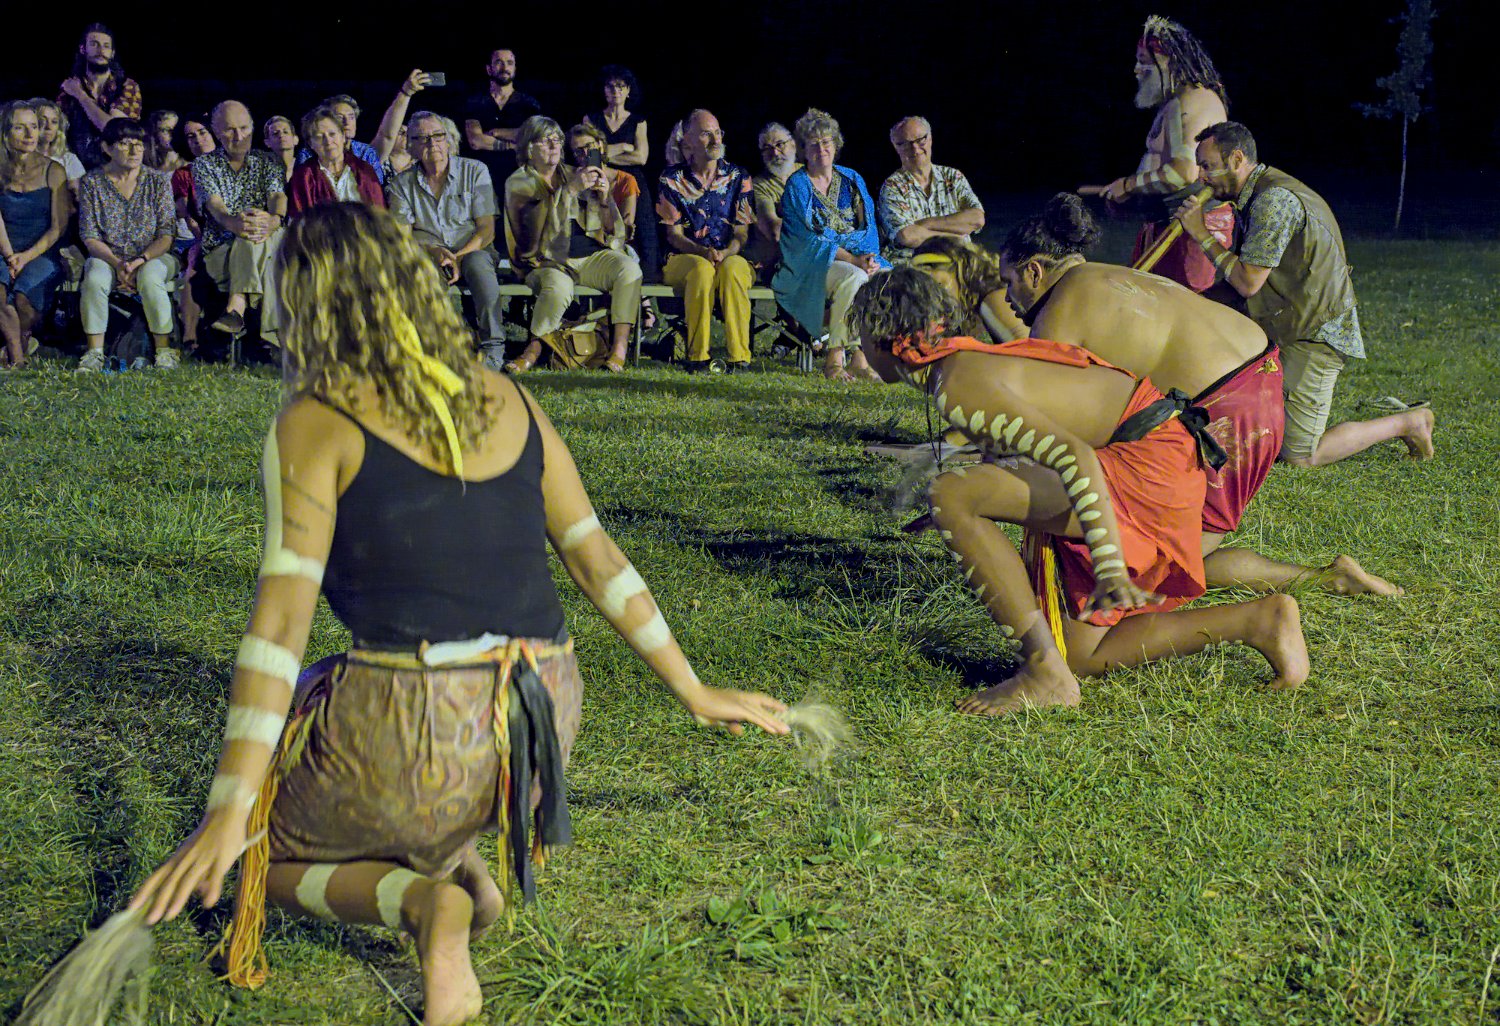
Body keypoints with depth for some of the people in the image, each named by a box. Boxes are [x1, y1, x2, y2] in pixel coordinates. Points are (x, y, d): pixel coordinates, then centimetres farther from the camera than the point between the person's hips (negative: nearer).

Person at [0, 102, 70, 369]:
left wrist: (27, 256, -12)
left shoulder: (52, 171, 2)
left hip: (43, 254, -1)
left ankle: (23, 343, 0)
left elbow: (58, 227, -1)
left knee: (24, 295, -31)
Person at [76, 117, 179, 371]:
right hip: (107, 256, 1)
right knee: (94, 279, -32)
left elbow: (167, 235, -4)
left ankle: (164, 350, -25)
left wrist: (141, 260, -21)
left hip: (153, 256, -1)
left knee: (149, 279, -35)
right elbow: (90, 237, -2)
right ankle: (95, 351, -23)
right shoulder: (92, 183, 1)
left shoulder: (158, 181, 1)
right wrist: (118, 264, -19)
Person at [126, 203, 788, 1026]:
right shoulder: (507, 402, 9)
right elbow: (597, 559, 11)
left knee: (264, 853, 23)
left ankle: (422, 903, -6)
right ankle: (466, 862, 12)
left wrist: (229, 811, -16)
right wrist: (695, 692, 20)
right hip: (543, 725, 6)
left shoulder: (316, 425, -5)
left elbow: (281, 614, -14)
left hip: (414, 734, -6)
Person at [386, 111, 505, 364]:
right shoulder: (402, 184, 7)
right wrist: (435, 251, -19)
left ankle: (493, 350, -35)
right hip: (428, 257, 1)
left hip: (472, 251, -1)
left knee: (477, 262, -37)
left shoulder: (475, 171, 3)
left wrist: (459, 257, -19)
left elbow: (487, 229, -2)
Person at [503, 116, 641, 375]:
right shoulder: (518, 183, 8)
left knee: (629, 268, -27)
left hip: (593, 256, 4)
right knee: (558, 287, -38)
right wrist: (571, 189, -20)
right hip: (549, 261, -3)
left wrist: (604, 197, -3)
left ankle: (619, 351, -30)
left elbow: (611, 229, 16)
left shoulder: (573, 176, 19)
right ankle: (532, 353, -20)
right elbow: (538, 217, -13)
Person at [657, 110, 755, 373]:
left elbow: (742, 232, 5)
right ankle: (697, 358, -34)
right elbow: (673, 234, 1)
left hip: (731, 256, 1)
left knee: (732, 268, -37)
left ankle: (740, 358, -37)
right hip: (684, 259, -1)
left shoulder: (738, 176, 10)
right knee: (703, 269, -37)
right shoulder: (672, 179, 6)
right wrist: (703, 251, -19)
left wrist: (725, 252, -18)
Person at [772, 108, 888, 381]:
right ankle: (834, 358, -27)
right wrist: (853, 260, -23)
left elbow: (869, 228, 11)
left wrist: (870, 259, -12)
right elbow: (810, 240, -11)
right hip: (812, 265, -5)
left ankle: (862, 357, -22)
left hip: (859, 259, 5)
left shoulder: (852, 180, 16)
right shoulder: (796, 186, 0)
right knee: (854, 277, -36)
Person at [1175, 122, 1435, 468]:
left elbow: (1248, 282, -21)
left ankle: (1407, 423, 6)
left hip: (1312, 339, -10)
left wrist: (1203, 235, -13)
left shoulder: (1275, 200, -21)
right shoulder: (1261, 194, 12)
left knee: (1299, 457, -8)